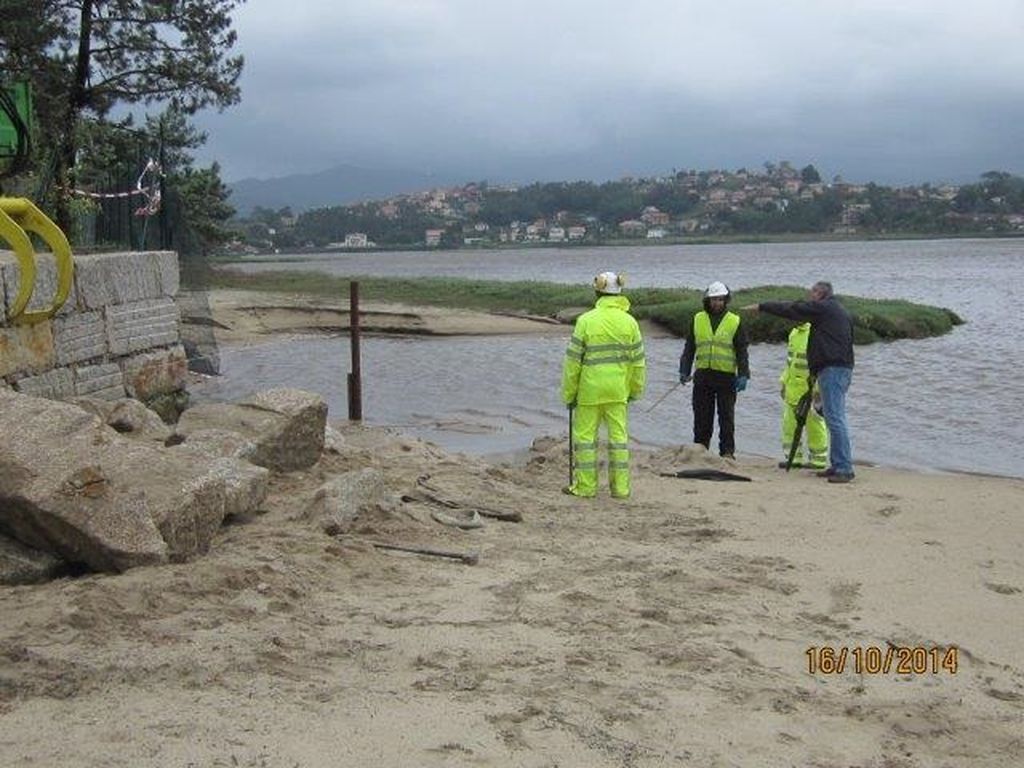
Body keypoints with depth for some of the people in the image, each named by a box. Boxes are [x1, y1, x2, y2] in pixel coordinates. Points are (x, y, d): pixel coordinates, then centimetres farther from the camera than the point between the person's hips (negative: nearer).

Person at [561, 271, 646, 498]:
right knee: (619, 434, 10)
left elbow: (573, 360, -8)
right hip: (618, 390, 3)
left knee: (585, 434, 6)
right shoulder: (629, 322, 1)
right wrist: (635, 390, 17)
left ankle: (585, 486, 9)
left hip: (590, 388, -3)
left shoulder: (586, 320, -10)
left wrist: (569, 393, 1)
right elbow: (637, 360, 5)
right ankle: (621, 486, 13)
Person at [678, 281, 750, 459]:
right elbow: (689, 348, 14)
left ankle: (727, 451, 4)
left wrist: (743, 375, -6)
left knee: (726, 417, 0)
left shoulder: (735, 322, 4)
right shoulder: (697, 320, 10)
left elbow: (742, 351, 3)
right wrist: (684, 371, 7)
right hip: (702, 375, 2)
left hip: (726, 376, -2)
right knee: (702, 417, 5)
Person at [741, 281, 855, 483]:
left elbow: (791, 309, -4)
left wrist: (761, 306, 6)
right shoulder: (841, 311, 22)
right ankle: (837, 465, 16)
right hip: (844, 367, 10)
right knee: (835, 418, 13)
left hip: (832, 368, -10)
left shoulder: (823, 307, -6)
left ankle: (844, 468, -15)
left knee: (835, 419, -12)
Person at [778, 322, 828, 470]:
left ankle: (818, 459, 8)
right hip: (793, 388, 8)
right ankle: (792, 457, 15)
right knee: (789, 424, 8)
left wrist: (818, 387, -20)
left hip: (810, 389, -8)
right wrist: (784, 383, 22)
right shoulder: (794, 333, 13)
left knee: (814, 425, 0)